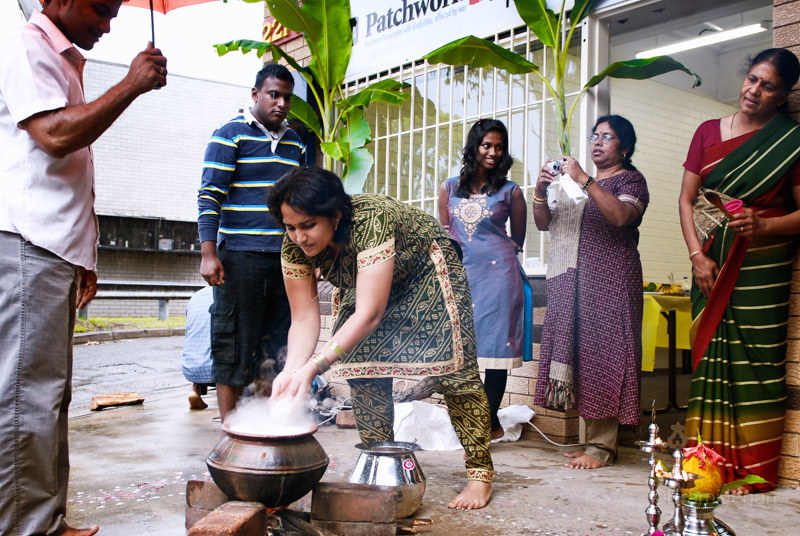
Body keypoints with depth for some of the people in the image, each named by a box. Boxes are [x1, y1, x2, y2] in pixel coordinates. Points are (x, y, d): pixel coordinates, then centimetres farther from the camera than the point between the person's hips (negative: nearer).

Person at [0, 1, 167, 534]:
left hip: (54, 250, 9)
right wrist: (132, 85, -14)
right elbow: (55, 135, -20)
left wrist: (83, 256, 21)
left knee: (50, 395, 9)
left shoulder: (65, 63, 25)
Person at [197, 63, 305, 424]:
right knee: (234, 342, -2)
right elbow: (210, 196, -6)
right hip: (240, 256, -6)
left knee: (277, 341, 9)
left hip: (285, 258, 6)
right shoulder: (230, 135, -1)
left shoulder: (294, 142, 16)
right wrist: (208, 253, -14)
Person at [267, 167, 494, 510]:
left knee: (452, 366, -10)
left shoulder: (371, 221, -43)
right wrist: (291, 371, -40)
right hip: (363, 284, 6)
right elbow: (304, 320, -22)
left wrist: (312, 368, -52)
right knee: (363, 364, -5)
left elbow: (370, 314, -46)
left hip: (426, 272, -5)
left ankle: (480, 473, -1)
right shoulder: (294, 246, -24)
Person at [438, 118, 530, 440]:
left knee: (495, 343, -4)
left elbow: (517, 240, 13)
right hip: (461, 274, 3)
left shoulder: (510, 192, 6)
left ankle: (489, 422, 2)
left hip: (497, 273, -2)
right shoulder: (449, 188, 13)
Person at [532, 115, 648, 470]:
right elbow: (544, 224, 16)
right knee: (577, 352, 2)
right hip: (571, 281, 6)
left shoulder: (631, 180, 5)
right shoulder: (574, 181, 25)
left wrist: (585, 181, -21)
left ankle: (602, 447, -7)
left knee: (601, 352, -10)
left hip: (609, 281, -6)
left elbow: (621, 216, -17)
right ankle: (593, 440, 9)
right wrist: (540, 192, -2)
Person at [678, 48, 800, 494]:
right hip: (712, 264, 3)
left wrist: (763, 225, -17)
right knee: (711, 355, 2)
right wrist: (697, 255, -3)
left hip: (763, 266, -3)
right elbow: (686, 199, 8)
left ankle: (753, 469, 5)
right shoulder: (708, 132, 12)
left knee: (755, 362, -4)